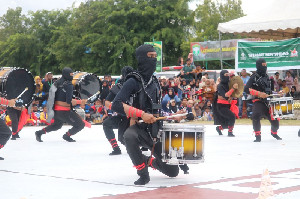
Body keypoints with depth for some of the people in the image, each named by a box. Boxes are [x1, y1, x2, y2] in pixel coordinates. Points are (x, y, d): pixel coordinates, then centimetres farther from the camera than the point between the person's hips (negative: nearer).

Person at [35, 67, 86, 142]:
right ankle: (67, 136, 11)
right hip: (64, 111, -9)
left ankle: (39, 133, 32)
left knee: (57, 125, 34)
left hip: (56, 109, 9)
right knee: (80, 125, -1)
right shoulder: (68, 85, -17)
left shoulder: (57, 83, 9)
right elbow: (69, 101, -24)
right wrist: (80, 102, -19)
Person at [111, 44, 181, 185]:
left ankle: (150, 161, 33)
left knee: (173, 171, 1)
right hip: (138, 127, -5)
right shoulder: (133, 81, -11)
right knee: (129, 136, -43)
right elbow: (116, 105, -22)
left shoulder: (155, 82, 11)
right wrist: (142, 114, -27)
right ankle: (142, 172, -22)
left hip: (155, 131, 6)